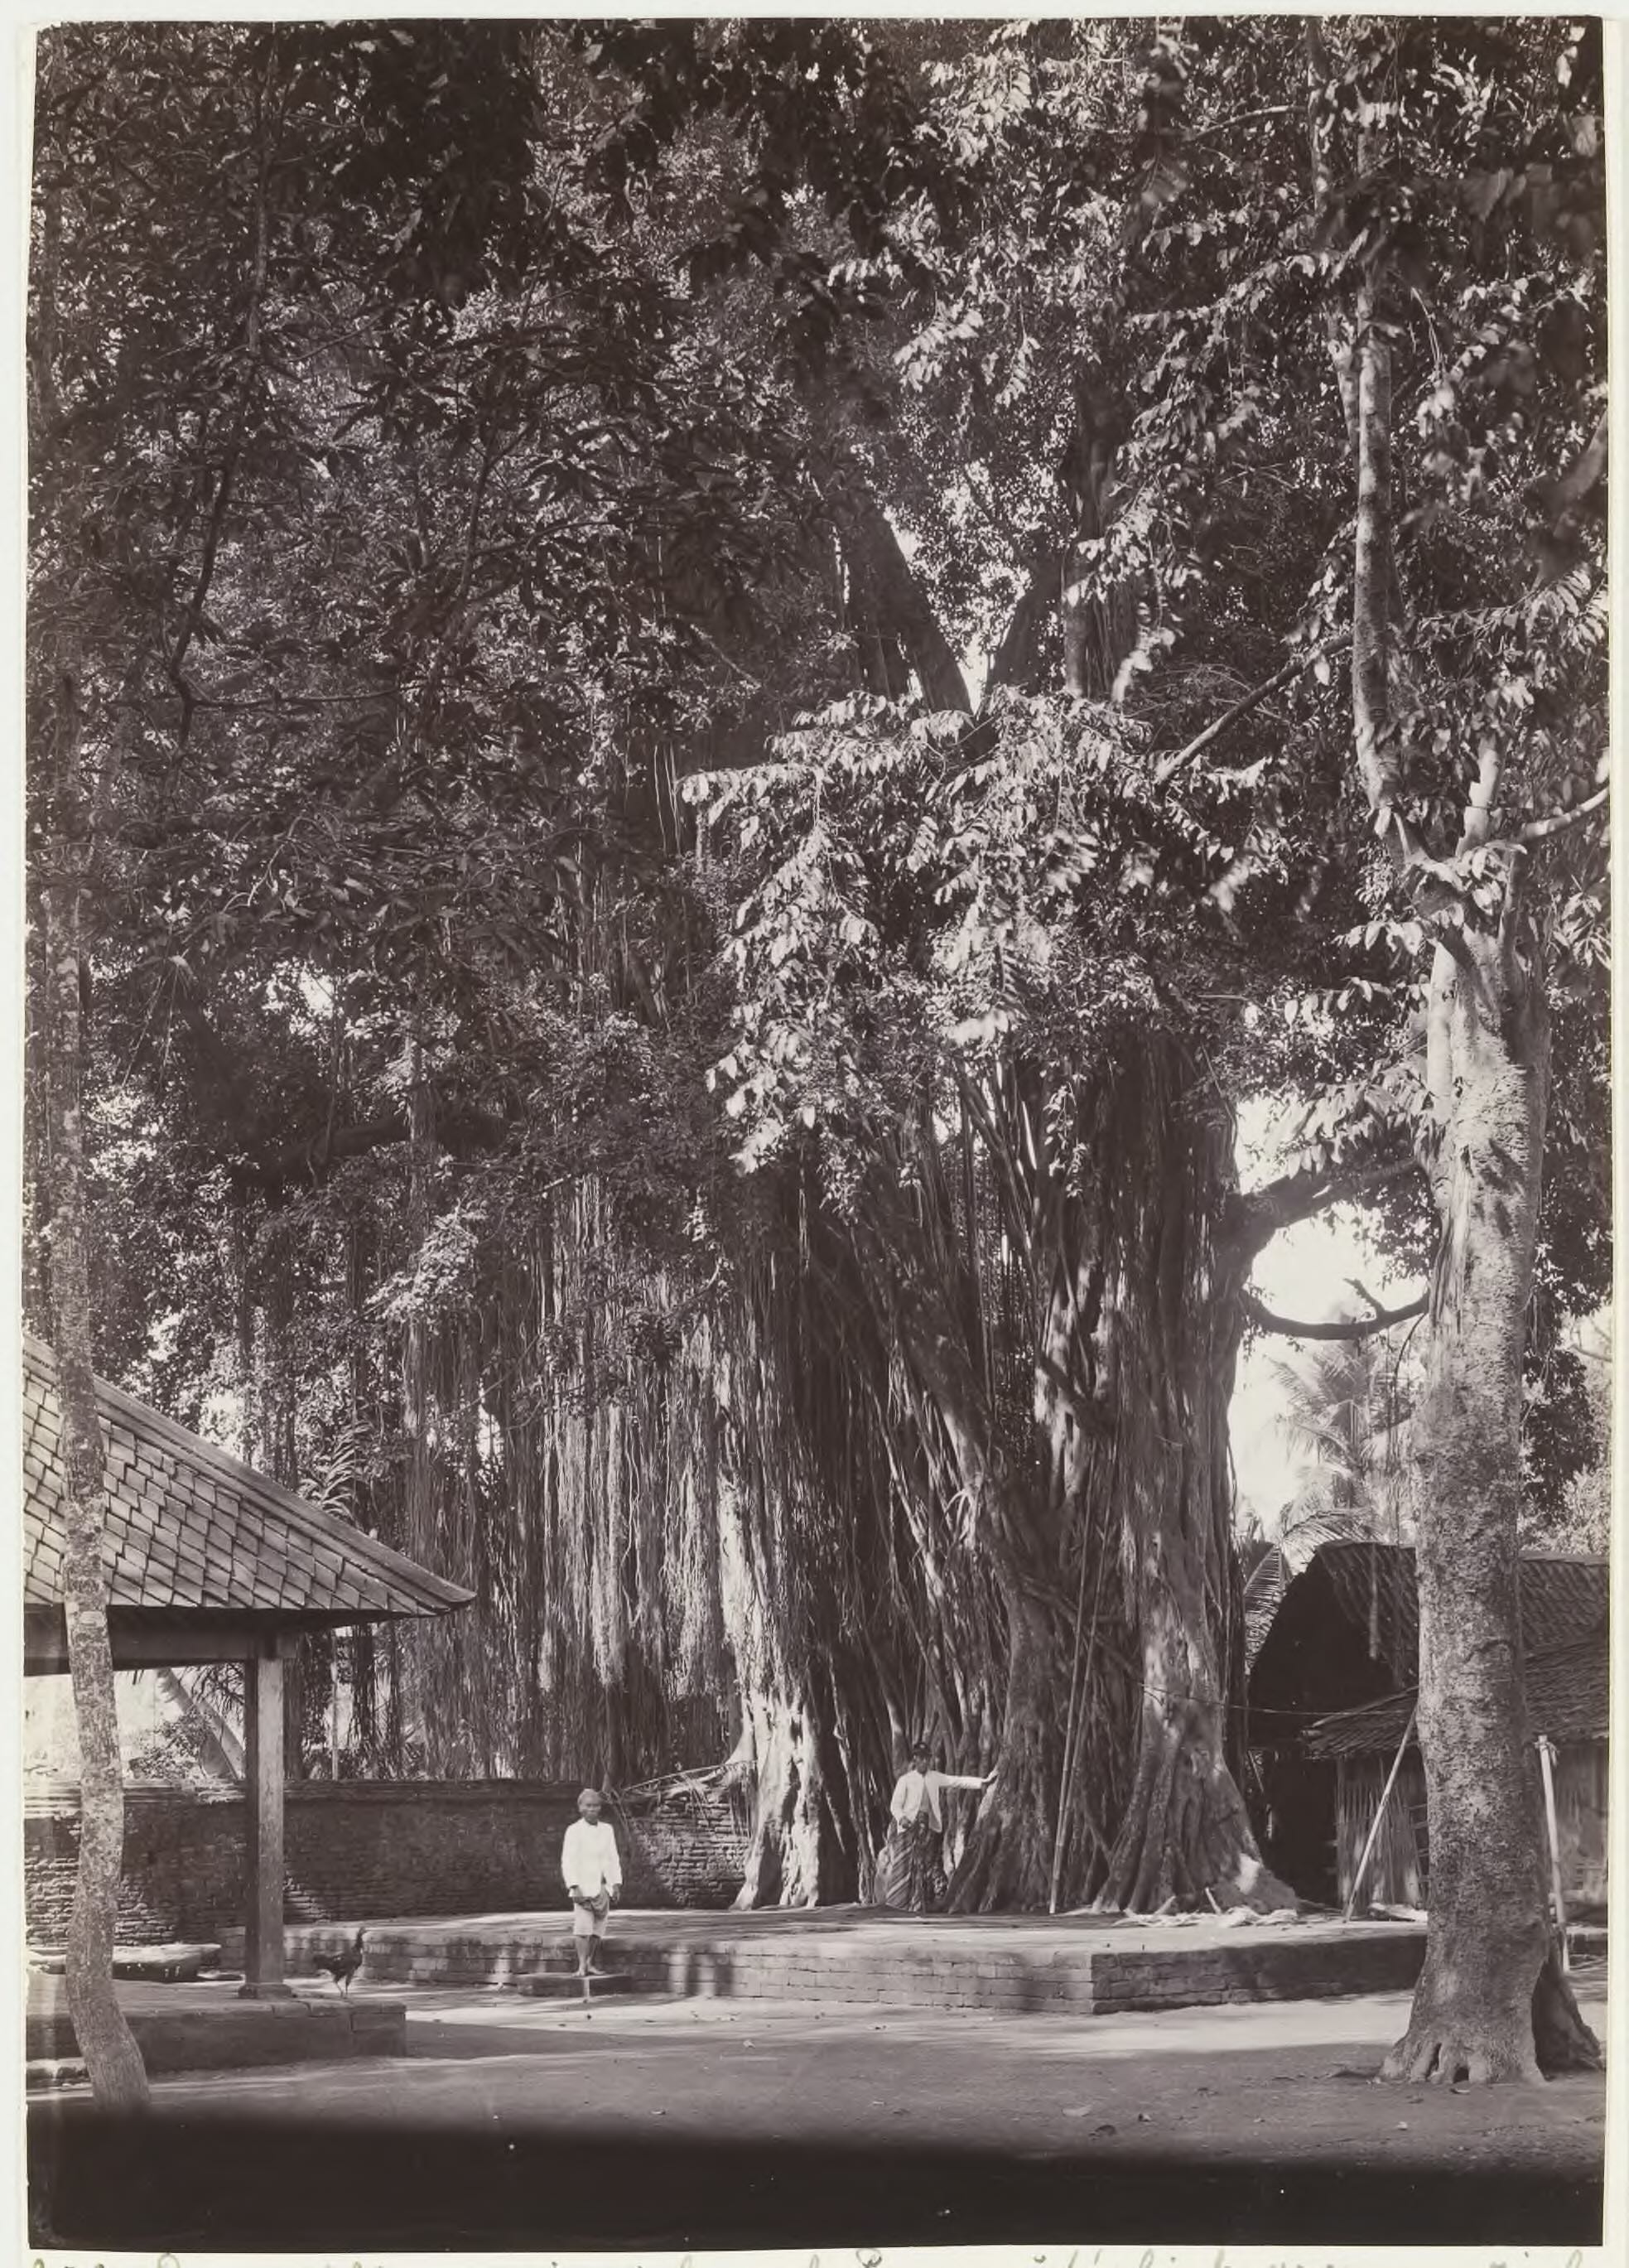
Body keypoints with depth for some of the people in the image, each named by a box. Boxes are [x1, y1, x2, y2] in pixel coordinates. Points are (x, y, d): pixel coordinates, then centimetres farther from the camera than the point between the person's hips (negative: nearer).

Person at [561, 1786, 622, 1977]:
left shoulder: (607, 1830, 13)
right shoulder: (574, 1831, -2)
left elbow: (613, 1859, 16)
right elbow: (567, 1861, -6)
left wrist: (616, 1885, 8)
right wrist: (574, 1887, -14)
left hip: (603, 1887, 5)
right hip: (583, 1887, -5)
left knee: (598, 1930, 4)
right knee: (583, 1928, -12)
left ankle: (592, 1964, 11)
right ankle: (582, 1966, -10)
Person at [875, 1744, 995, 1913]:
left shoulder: (934, 1778, 10)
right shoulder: (905, 1780, -1)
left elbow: (956, 1781, 5)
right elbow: (895, 1805, -4)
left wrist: (982, 1782, -3)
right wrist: (902, 1818, -24)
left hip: (928, 1827, 4)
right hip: (909, 1827, -4)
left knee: (930, 1864, -1)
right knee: (906, 1866, -5)